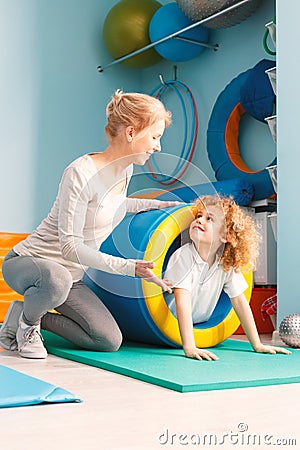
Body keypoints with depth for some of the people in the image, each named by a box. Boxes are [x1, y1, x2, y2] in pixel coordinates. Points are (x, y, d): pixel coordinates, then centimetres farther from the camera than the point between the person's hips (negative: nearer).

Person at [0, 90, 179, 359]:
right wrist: (129, 267, -34)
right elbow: (70, 246, -28)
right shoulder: (80, 173, -26)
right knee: (57, 279, -44)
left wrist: (153, 204, 17)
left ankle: (28, 315, 11)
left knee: (110, 342, -6)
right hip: (25, 263, -8)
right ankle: (27, 322, -7)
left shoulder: (126, 171, 0)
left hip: (71, 274, 8)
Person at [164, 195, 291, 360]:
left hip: (200, 328, 6)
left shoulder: (227, 263, -10)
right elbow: (182, 301, -33)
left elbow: (239, 301, -4)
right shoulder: (183, 256, -25)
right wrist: (189, 348, -42)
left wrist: (257, 345, -6)